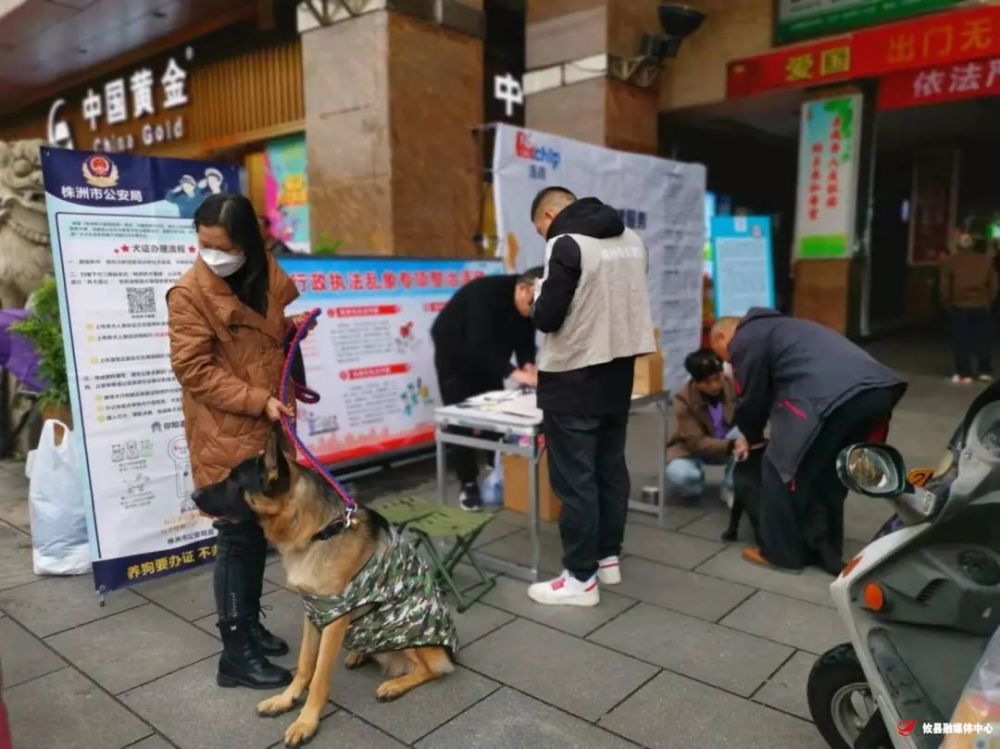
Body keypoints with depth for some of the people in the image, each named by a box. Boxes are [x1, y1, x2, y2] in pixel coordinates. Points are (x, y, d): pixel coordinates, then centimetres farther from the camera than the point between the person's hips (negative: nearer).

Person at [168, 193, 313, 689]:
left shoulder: (268, 277, 6)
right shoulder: (190, 293, -13)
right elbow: (193, 370, -15)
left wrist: (294, 326, 1)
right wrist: (257, 401, -21)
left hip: (268, 430, 7)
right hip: (225, 436, -6)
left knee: (260, 531, 15)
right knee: (237, 537, -1)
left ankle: (250, 624, 32)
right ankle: (236, 653, 11)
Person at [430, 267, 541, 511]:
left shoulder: (529, 304, -14)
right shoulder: (485, 294, -36)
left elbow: (525, 339, -8)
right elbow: (480, 345, -42)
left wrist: (528, 365, -28)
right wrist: (515, 373, -48)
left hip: (487, 356, 7)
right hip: (454, 356, -6)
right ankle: (468, 485, 0)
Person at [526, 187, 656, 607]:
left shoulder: (567, 244, -14)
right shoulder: (632, 240, 9)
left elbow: (547, 318, -15)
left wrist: (538, 300, 4)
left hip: (573, 379, -8)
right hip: (619, 373, 8)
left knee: (574, 479, 1)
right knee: (611, 468, 16)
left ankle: (581, 579, 9)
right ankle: (609, 558, 28)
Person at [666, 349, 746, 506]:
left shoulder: (733, 384, -19)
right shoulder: (683, 399, -26)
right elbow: (696, 442, -28)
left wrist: (745, 440, -41)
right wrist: (731, 445, -43)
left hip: (727, 441, 3)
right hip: (691, 448, -3)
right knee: (679, 474, -34)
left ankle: (732, 489, -12)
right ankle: (695, 485, 5)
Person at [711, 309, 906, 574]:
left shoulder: (745, 340, 10)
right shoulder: (777, 328, 37)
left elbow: (751, 399, 13)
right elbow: (777, 389, 39)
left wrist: (753, 438, 32)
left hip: (831, 394, -9)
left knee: (782, 467, 7)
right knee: (830, 472, 23)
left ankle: (780, 553, 18)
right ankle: (826, 552, 31)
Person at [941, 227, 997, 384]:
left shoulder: (950, 261, -2)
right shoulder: (986, 260, 5)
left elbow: (945, 287, -2)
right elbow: (993, 285, 7)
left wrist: (947, 304, 9)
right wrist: (989, 301, 17)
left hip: (959, 306, -2)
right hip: (982, 306, 2)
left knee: (961, 341, 1)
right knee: (984, 339, 10)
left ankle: (964, 373, 0)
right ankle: (985, 371, 12)